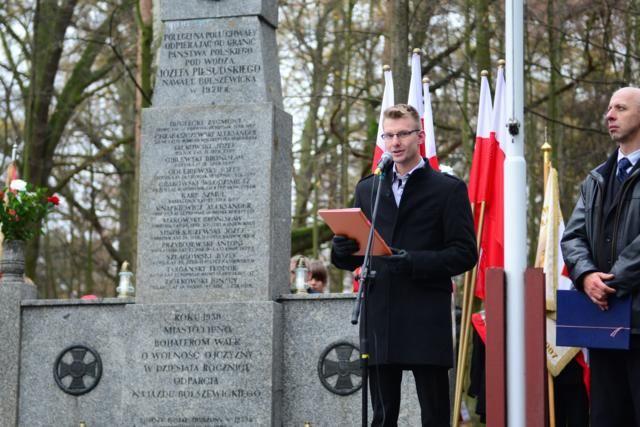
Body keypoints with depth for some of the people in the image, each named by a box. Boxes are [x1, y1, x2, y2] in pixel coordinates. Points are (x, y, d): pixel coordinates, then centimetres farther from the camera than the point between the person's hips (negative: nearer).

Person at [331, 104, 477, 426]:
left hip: (426, 323, -4)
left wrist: (416, 261, -18)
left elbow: (465, 253, -4)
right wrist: (342, 250, -5)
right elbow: (352, 255, 19)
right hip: (378, 319, 4)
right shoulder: (367, 190, 16)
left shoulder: (448, 189, 3)